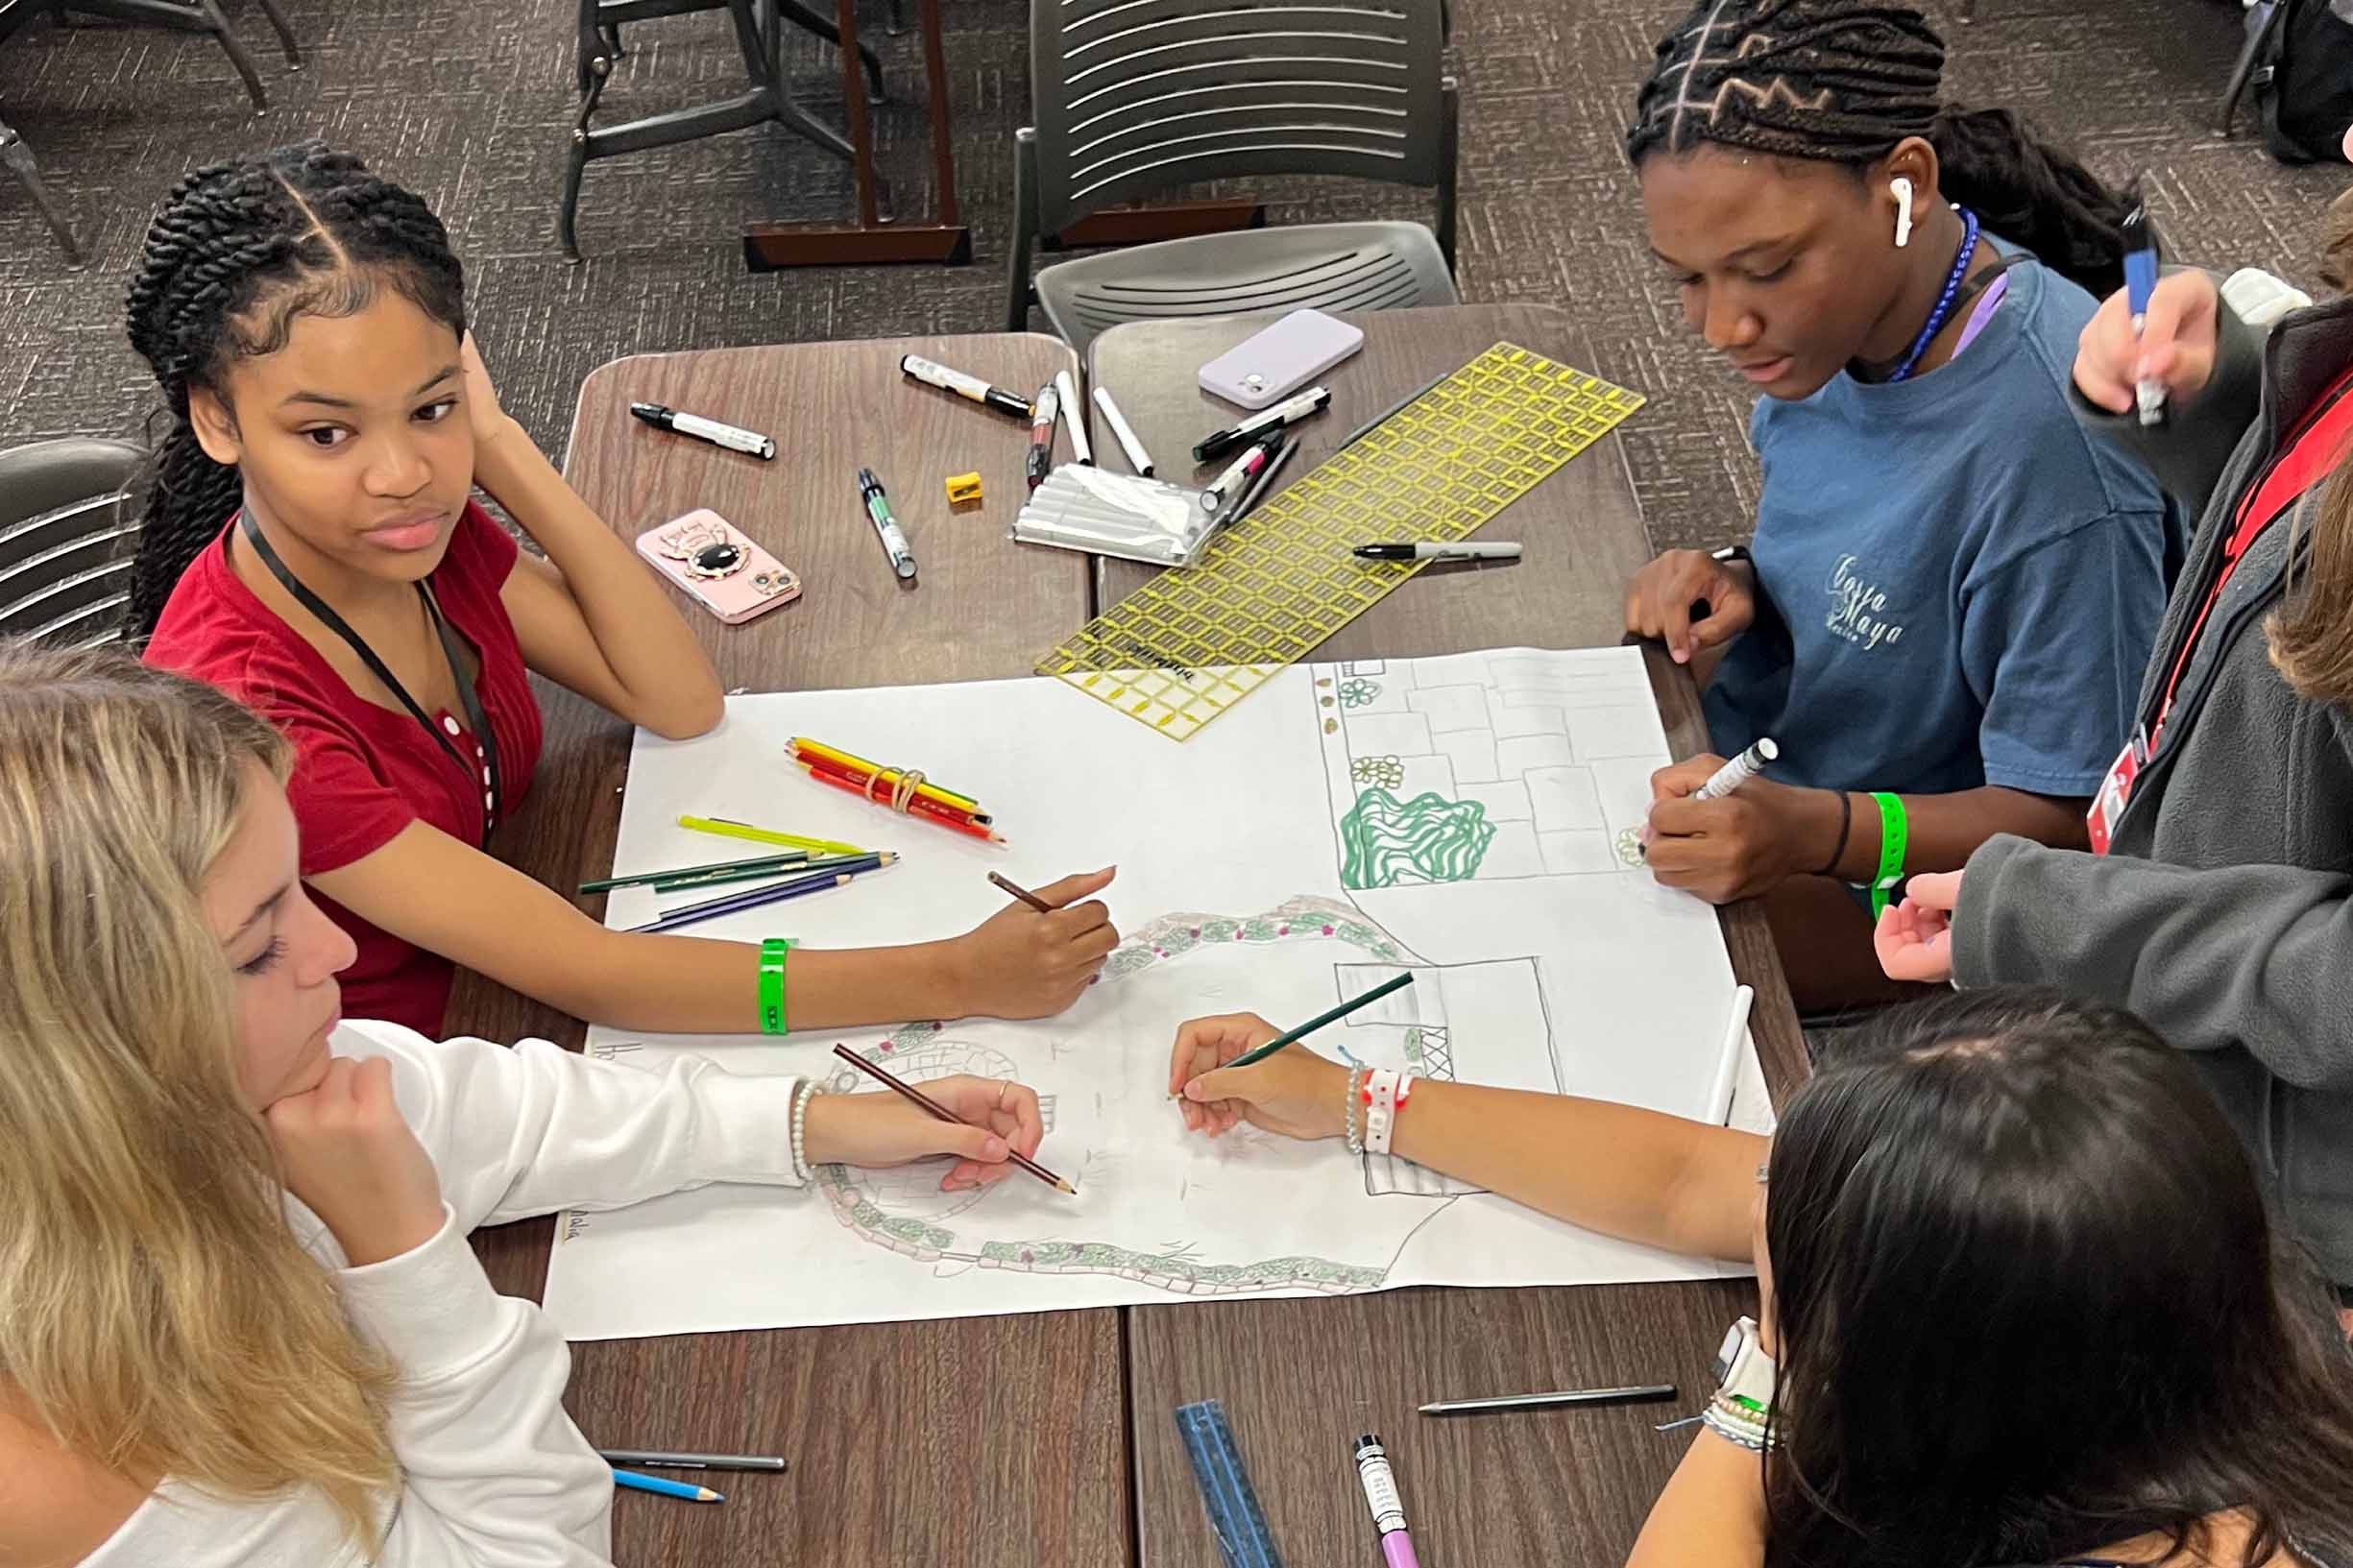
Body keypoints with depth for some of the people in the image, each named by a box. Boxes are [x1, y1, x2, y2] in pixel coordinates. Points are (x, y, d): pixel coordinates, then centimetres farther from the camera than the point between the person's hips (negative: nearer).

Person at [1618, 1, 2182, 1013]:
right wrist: (1737, 584, -9)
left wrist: (1816, 833, -38)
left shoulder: (2050, 442, -32)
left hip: (1894, 892, -8)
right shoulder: (1837, 310, -8)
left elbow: (2067, 819, -23)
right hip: (1756, 777, 8)